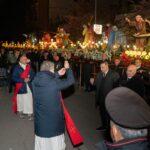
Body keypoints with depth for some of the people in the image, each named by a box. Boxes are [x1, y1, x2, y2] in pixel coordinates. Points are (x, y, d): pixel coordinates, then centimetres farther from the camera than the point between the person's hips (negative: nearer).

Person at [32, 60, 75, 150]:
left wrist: (57, 74, 21)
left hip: (40, 121, 5)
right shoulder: (55, 83, -19)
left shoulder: (35, 82, -5)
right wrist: (68, 68, 11)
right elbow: (71, 80, -5)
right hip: (54, 120, -5)